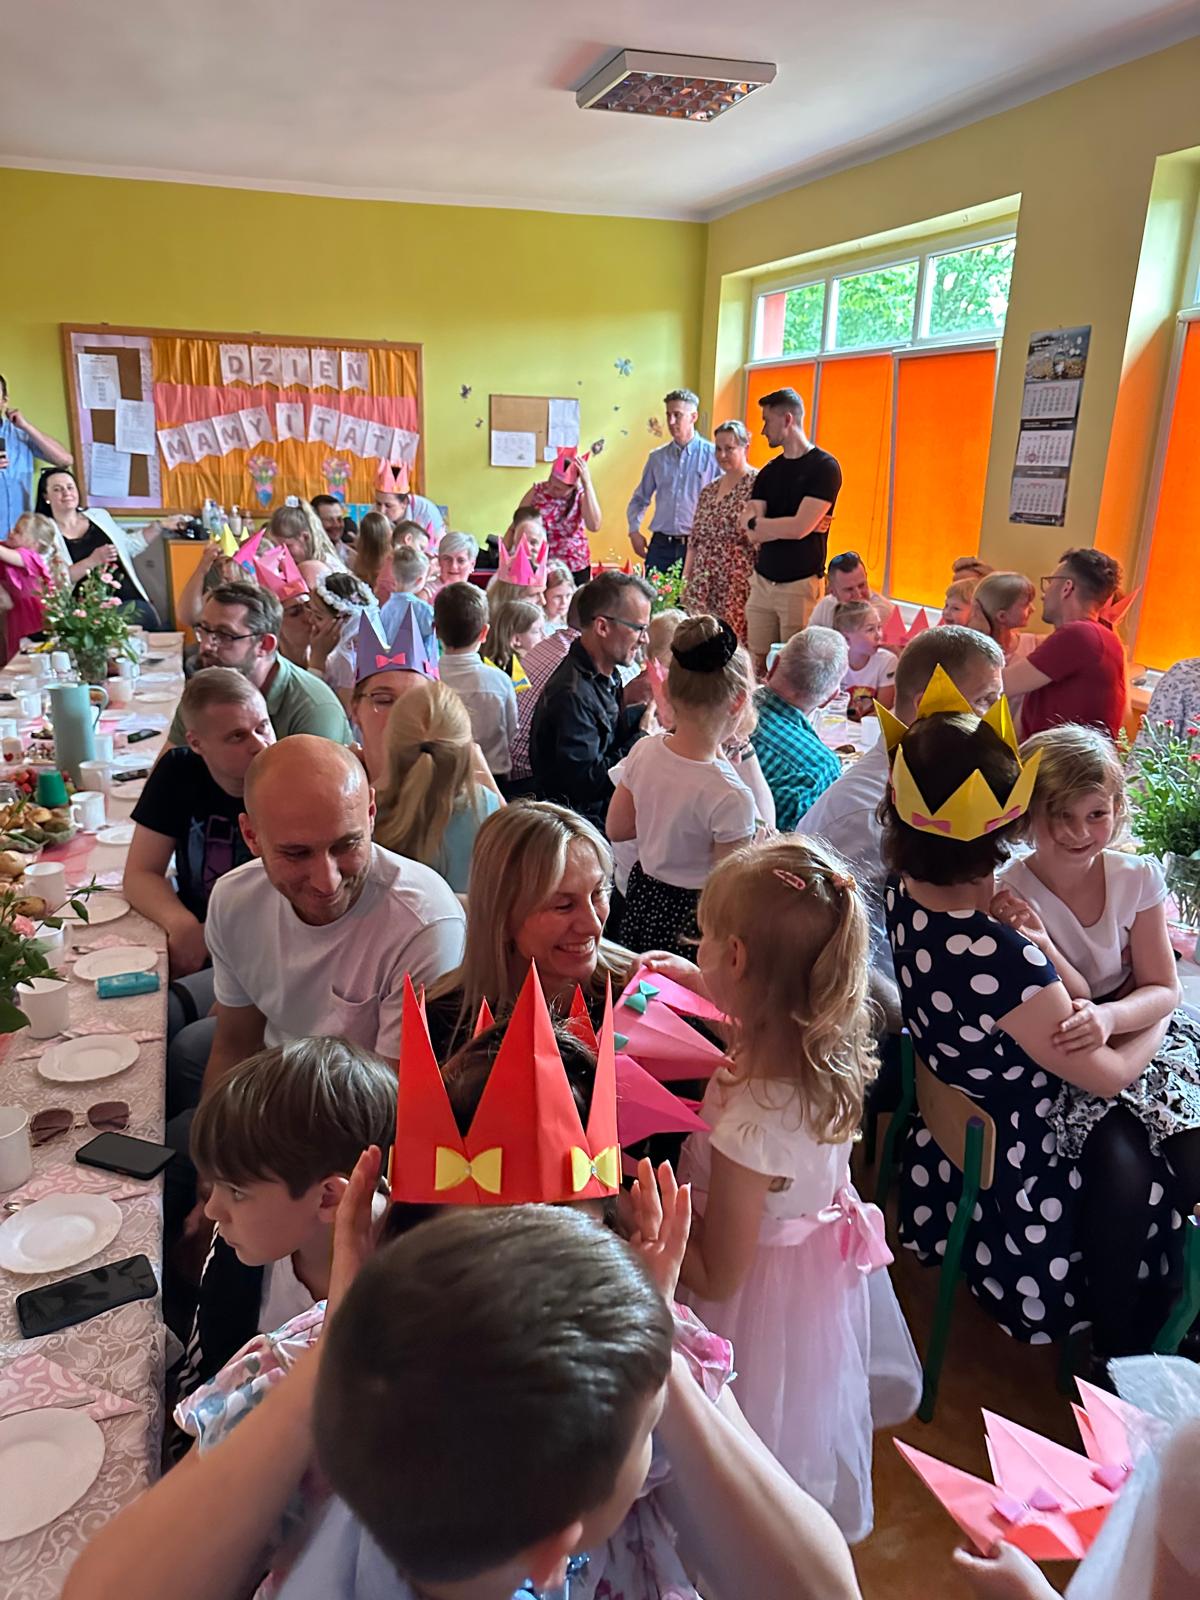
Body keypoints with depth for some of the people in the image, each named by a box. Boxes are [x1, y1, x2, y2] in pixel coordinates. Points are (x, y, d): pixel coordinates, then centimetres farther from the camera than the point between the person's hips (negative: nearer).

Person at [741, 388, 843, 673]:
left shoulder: (824, 467, -7)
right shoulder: (769, 472, 12)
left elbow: (799, 528, -17)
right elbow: (752, 534, 2)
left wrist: (755, 523, -4)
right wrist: (788, 526, -13)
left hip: (800, 583, -6)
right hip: (763, 580, 6)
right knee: (757, 666, 5)